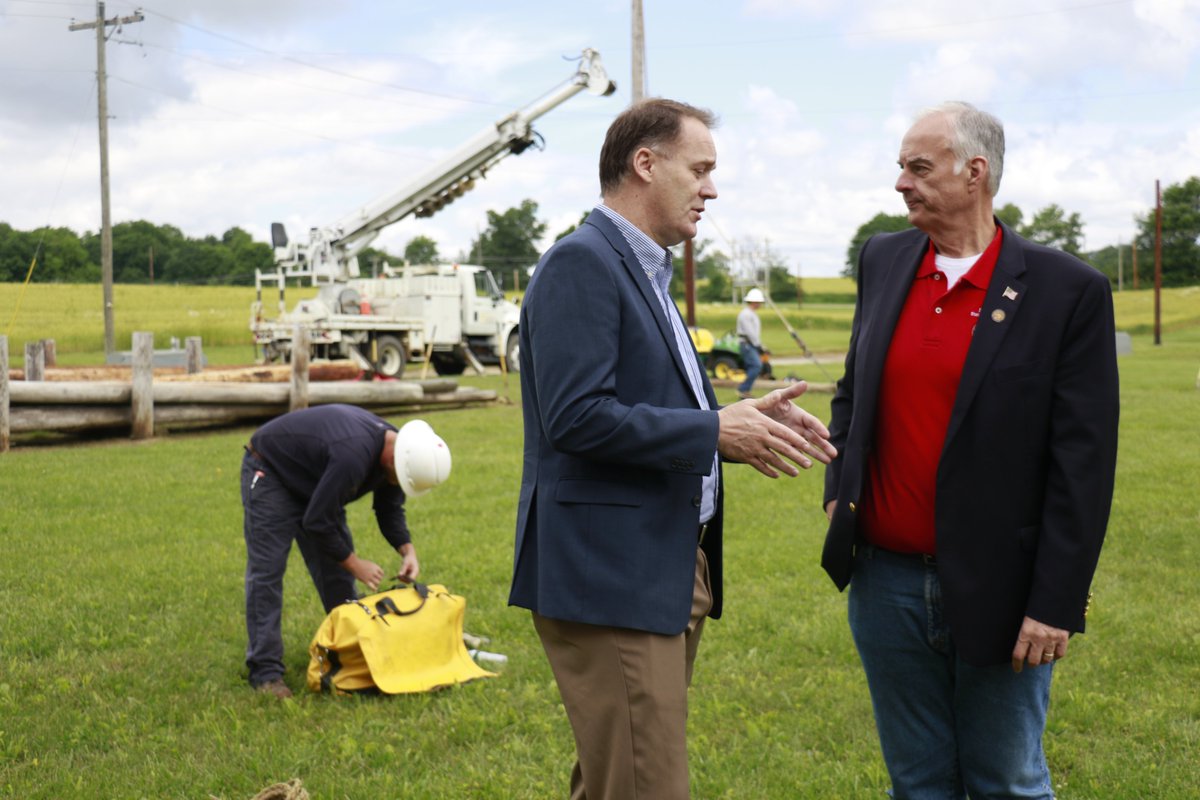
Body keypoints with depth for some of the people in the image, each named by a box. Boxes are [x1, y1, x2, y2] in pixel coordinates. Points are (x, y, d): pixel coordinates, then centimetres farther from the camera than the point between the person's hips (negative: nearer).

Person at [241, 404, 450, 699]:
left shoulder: (394, 447, -13)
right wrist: (354, 563, -21)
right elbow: (317, 521, -33)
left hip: (312, 483, 9)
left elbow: (390, 509, 3)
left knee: (336, 571, 7)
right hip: (270, 473, -9)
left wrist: (407, 549, -14)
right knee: (267, 571, -11)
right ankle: (266, 671, -8)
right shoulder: (353, 455, -40)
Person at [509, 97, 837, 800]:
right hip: (611, 578, -10)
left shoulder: (647, 270, 18)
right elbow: (576, 417, -23)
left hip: (671, 572, 10)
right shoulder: (581, 264, -13)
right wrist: (715, 431, -19)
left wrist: (744, 419, 6)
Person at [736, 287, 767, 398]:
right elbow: (749, 332, -19)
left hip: (752, 345, 10)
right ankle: (743, 389, -16)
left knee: (751, 368, 7)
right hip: (746, 344, -10)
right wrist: (758, 345, -16)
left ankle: (744, 393, 9)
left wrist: (759, 346, 15)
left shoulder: (752, 314, 20)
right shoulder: (745, 314, -14)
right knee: (757, 365, -19)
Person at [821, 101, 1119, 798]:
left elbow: (1084, 463, -11)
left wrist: (1056, 603, -13)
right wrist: (839, 487, 6)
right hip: (886, 581, 4)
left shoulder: (1068, 290, -9)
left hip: (995, 595, -4)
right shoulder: (884, 261, 6)